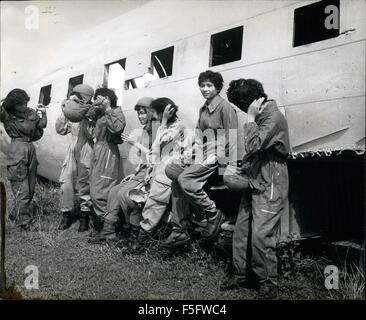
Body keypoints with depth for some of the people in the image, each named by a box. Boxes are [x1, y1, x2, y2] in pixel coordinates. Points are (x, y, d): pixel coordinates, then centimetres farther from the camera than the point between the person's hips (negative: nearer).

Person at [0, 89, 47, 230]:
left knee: (31, 188, 10)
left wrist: (43, 113, 1)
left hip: (31, 149, 5)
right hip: (17, 151, -5)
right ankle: (23, 223, -1)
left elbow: (42, 125, 16)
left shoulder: (30, 112, 8)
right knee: (22, 190, -6)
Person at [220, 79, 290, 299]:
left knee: (261, 235, -10)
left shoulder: (274, 117, -14)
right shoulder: (260, 117, 14)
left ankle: (269, 283, 5)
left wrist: (250, 118, -15)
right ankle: (240, 275, 20)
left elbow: (254, 146, -26)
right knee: (241, 230, 8)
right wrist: (242, 173, 10)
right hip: (254, 184, 9)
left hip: (269, 186, -9)